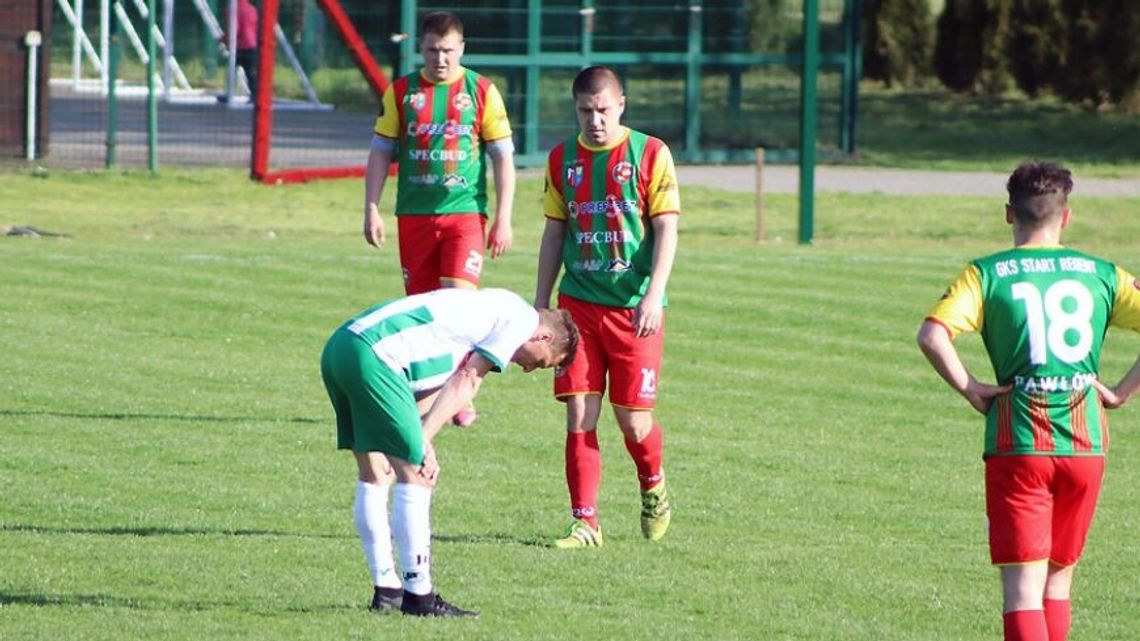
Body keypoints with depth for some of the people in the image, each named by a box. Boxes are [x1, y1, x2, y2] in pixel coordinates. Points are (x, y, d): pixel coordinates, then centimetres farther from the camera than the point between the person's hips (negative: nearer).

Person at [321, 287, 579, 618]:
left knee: (373, 475, 17)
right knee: (416, 476, -4)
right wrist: (423, 440, -6)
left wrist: (416, 438, 8)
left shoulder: (491, 307, 30)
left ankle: (386, 589, 23)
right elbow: (465, 381, -3)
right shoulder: (522, 318, 4)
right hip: (371, 355, -10)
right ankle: (418, 595, -2)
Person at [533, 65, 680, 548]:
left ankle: (653, 486, 29)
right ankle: (585, 522, 1)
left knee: (633, 420, -1)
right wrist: (540, 305, 13)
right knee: (580, 417, -4)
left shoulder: (650, 154, -3)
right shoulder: (563, 159, 8)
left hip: (633, 308, -3)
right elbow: (554, 233, 15)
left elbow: (667, 229, -6)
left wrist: (653, 296, -16)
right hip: (578, 305, 3)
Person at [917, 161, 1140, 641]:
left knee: (1022, 587, -5)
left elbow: (932, 335, -16)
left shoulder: (986, 274, -1)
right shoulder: (1100, 274, 7)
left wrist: (969, 389, -4)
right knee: (1059, 579, 18)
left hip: (1018, 445, -3)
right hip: (1085, 444, 3)